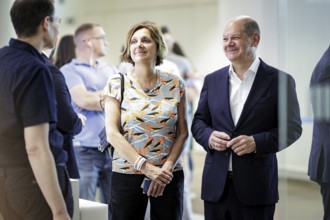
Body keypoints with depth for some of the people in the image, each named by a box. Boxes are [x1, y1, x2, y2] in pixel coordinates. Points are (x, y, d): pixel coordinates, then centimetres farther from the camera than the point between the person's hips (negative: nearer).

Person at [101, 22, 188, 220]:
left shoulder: (175, 84, 5)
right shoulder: (116, 84, 1)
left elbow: (182, 132, 5)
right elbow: (112, 133, -6)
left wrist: (166, 168, -9)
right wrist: (146, 167, -13)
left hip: (168, 176, 1)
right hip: (126, 174, -1)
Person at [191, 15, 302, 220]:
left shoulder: (280, 80, -2)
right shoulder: (212, 80, 11)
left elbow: (293, 127, -3)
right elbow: (198, 121, 14)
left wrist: (257, 142, -17)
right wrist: (209, 136, -9)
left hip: (256, 185, -3)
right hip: (216, 184, 4)